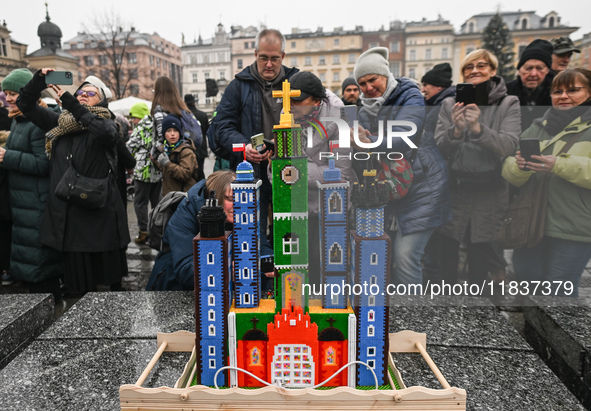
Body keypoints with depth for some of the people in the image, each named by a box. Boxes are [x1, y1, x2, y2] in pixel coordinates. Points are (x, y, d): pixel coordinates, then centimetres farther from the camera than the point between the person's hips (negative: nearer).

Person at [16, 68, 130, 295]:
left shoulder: (105, 123, -1)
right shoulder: (60, 122, 13)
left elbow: (106, 132, -25)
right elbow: (25, 104, 15)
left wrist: (70, 103, -24)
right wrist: (39, 79, -1)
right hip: (67, 208, 4)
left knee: (108, 263, 5)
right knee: (76, 263, 12)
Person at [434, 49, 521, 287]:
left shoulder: (508, 104, 2)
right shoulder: (450, 104, 6)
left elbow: (509, 145, -12)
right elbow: (440, 148, -2)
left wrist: (478, 128, -27)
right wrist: (456, 129, -22)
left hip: (490, 190, 0)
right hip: (454, 188, 1)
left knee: (480, 257, 9)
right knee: (446, 254, 3)